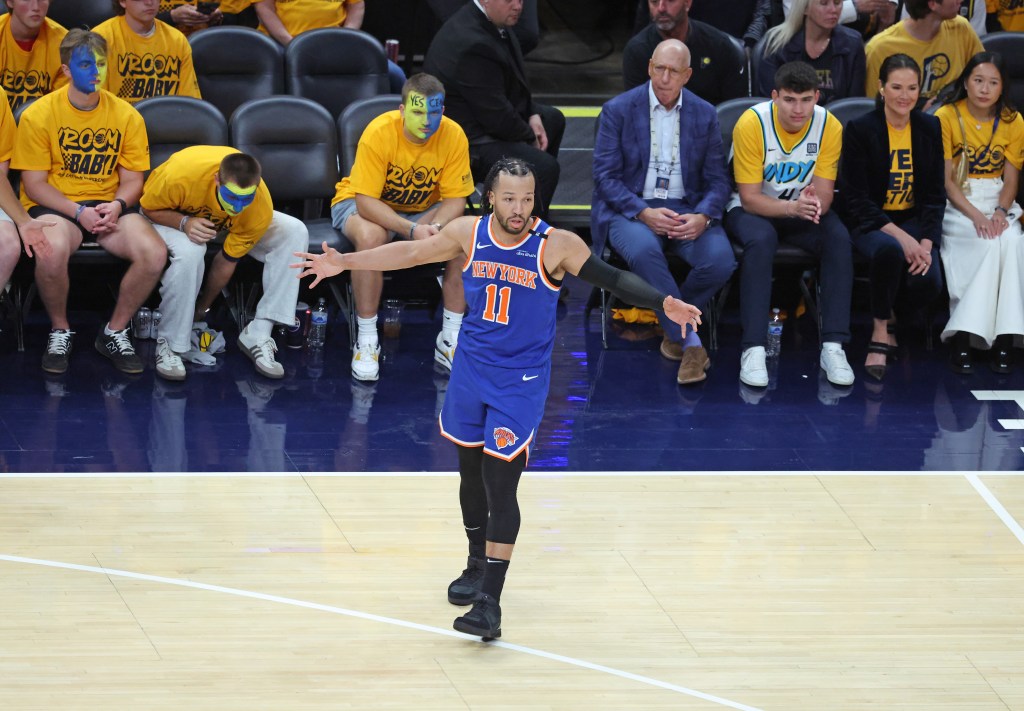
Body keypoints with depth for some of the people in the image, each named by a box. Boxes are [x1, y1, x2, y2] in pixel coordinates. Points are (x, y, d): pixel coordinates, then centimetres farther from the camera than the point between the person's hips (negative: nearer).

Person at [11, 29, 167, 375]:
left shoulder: (126, 116, 1)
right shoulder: (39, 115, -7)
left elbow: (132, 180, 6)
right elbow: (34, 185, -6)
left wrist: (117, 205, -17)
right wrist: (79, 213, -19)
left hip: (110, 205, 3)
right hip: (54, 205, -3)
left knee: (154, 253, -27)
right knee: (51, 252, -38)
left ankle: (115, 332, -1)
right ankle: (60, 331, -8)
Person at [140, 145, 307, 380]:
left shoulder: (261, 209, -33)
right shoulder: (180, 175, -42)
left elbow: (227, 261, -19)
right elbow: (148, 208, -21)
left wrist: (202, 308, -9)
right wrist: (184, 223, -42)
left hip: (226, 226, 3)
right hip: (171, 217, -3)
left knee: (294, 233, -18)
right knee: (188, 251, -40)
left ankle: (257, 336, -15)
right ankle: (169, 345, -24)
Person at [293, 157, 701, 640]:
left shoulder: (556, 246, -17)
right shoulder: (468, 233, -6)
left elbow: (613, 279, -19)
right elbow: (412, 253, 8)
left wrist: (663, 303, -34)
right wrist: (344, 262, 9)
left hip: (520, 381, -4)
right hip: (472, 369, 4)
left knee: (500, 486, -10)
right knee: (472, 473, 18)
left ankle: (489, 602, -10)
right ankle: (477, 566, 40)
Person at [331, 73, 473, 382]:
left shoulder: (453, 136, -19)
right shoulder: (379, 133, -29)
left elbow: (455, 198, -13)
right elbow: (365, 202, -30)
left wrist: (436, 227, -36)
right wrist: (412, 229, -43)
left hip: (423, 209, 3)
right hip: (364, 204, -3)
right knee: (370, 236, -37)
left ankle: (450, 339, -10)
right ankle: (366, 341, -24)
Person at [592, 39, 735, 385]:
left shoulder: (705, 115, 8)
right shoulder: (618, 110, -1)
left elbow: (717, 179, 7)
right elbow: (605, 176, -5)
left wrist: (702, 217, -15)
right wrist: (644, 213, -20)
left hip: (686, 210, 2)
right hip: (630, 209, -2)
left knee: (720, 259, -28)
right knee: (644, 250, -38)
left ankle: (673, 326, -1)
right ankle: (689, 341, -29)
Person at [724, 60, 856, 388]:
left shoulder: (829, 126, -13)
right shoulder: (752, 123, -21)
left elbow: (823, 192, -10)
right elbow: (750, 197, -20)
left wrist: (815, 204, -36)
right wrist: (792, 207, -38)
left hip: (801, 209, 3)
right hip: (753, 209, -3)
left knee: (840, 239, -28)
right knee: (761, 239, -37)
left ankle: (833, 346, -28)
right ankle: (754, 349, -37)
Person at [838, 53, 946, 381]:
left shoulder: (930, 128, 4)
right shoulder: (860, 130, -7)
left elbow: (936, 195, 5)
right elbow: (856, 199, -10)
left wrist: (926, 243, -12)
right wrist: (901, 238, -22)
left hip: (916, 220, 3)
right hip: (870, 222, -3)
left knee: (927, 284, -27)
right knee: (890, 249, -39)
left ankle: (893, 312, 10)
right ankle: (881, 330, -17)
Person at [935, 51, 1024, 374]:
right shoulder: (946, 117, -5)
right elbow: (946, 180, -8)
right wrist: (975, 215, -22)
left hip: (997, 201, 3)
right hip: (956, 203, -3)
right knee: (990, 243, -33)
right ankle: (961, 336, -31)